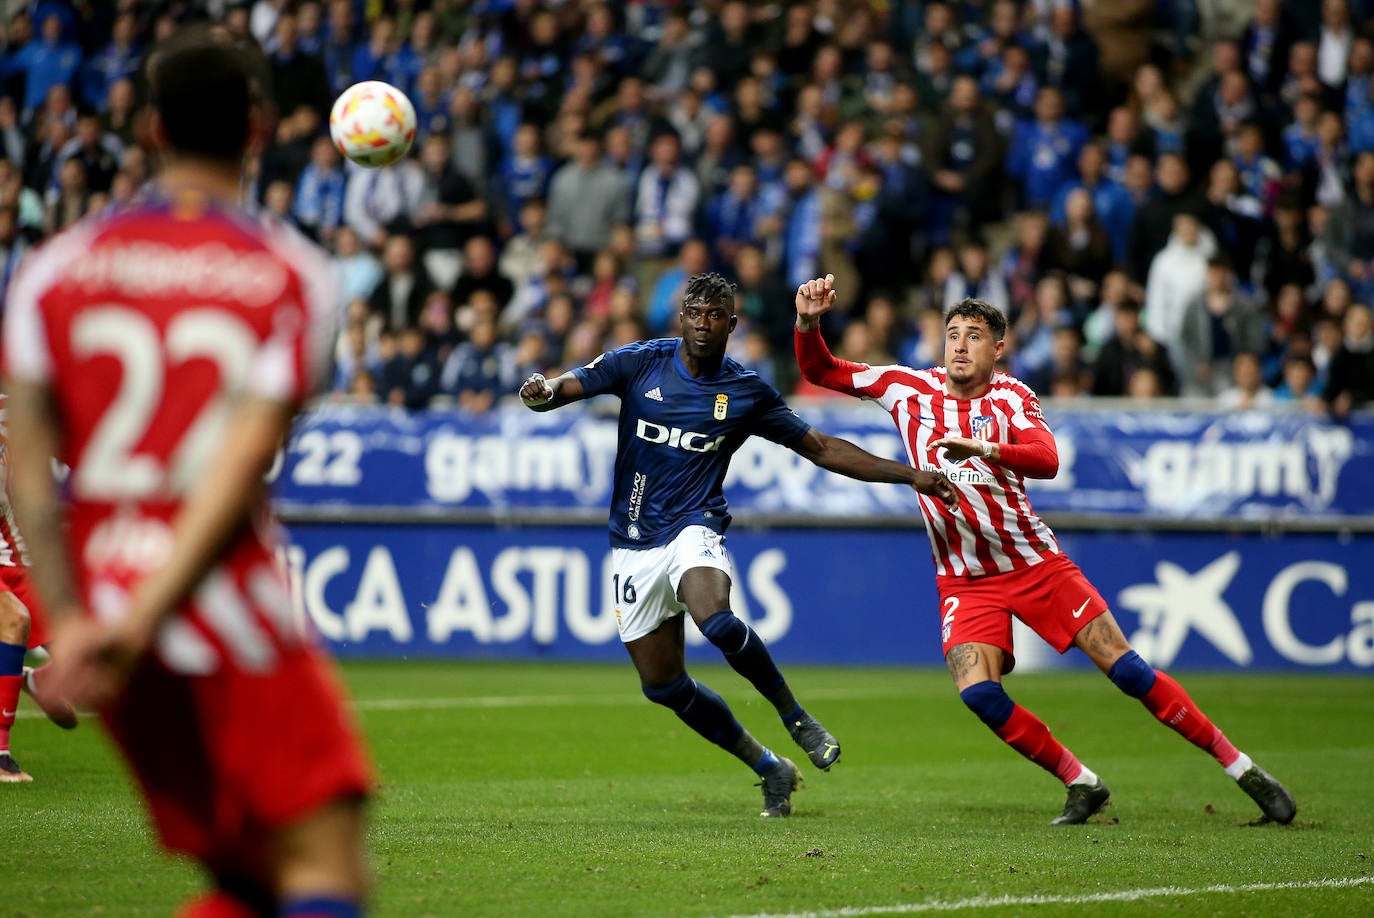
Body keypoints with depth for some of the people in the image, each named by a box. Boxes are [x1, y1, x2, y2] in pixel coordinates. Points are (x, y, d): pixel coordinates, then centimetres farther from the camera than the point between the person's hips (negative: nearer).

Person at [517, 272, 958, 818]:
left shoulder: (747, 392, 0)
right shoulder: (641, 363, -1)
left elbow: (822, 449, 9)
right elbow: (572, 385, -12)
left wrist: (909, 476, 4)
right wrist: (543, 392, -37)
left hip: (694, 528, -2)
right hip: (635, 544, 2)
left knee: (716, 619, -35)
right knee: (662, 686, 2)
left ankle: (796, 717, -12)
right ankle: (769, 769, 20)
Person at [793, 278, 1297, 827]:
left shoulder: (1011, 397, -6)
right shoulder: (908, 388, 1)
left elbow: (1047, 460, -25)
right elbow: (820, 371, 5)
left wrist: (983, 448, -42)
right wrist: (808, 322, -14)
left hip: (1036, 564, -2)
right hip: (965, 581, 2)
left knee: (1125, 668, -6)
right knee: (977, 692, -22)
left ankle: (1240, 767, 5)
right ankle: (1081, 784, -3)